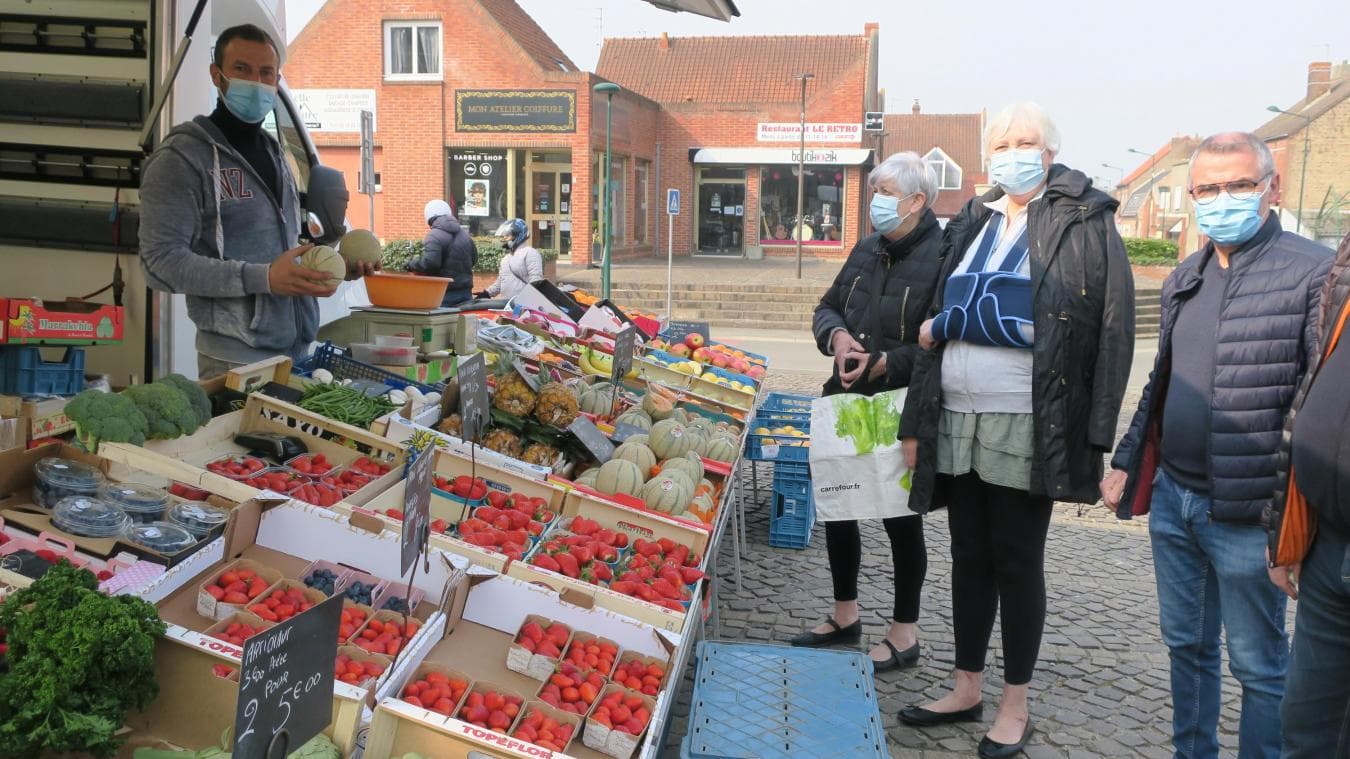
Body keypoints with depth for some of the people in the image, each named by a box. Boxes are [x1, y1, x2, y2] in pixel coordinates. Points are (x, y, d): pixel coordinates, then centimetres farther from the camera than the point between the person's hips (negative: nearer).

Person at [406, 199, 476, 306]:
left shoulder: (434, 236, -12)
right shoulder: (464, 233, 11)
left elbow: (429, 262, -22)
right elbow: (474, 259, 19)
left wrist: (411, 265, -5)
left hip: (446, 294, -7)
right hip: (465, 293, 7)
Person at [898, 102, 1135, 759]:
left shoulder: (1085, 223, -3)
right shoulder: (972, 224, 14)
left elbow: (1113, 331, -10)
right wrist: (916, 423, 12)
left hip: (1027, 427, -5)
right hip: (956, 421, 5)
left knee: (1018, 560, 4)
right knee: (969, 555, 13)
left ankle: (1016, 706, 19)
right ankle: (966, 690, 26)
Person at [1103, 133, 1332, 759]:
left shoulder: (1314, 273, -12)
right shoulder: (1184, 279, 11)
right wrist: (1127, 462, 15)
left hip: (1245, 514, -7)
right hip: (1171, 497, 7)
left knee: (1258, 663, 8)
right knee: (1186, 644, 19)